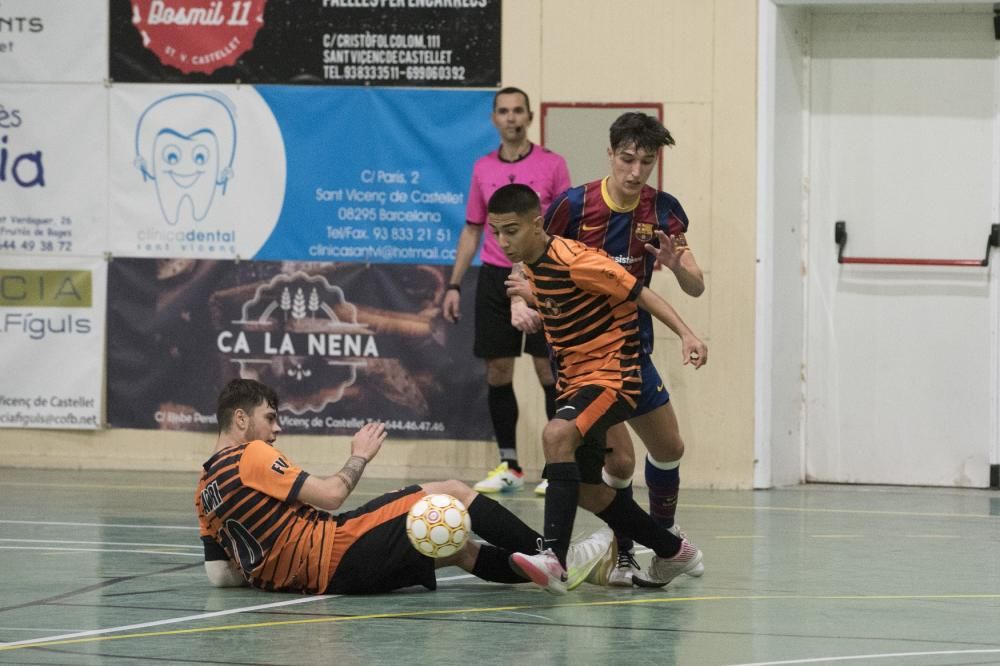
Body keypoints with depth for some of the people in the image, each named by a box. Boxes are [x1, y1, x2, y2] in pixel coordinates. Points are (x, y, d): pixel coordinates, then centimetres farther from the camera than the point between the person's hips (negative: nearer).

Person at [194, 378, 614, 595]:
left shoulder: (205, 492, 15)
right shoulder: (251, 457, -10)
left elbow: (220, 574, 12)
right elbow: (331, 495, -13)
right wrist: (360, 457, 3)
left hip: (304, 577, 9)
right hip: (338, 556, -9)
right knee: (452, 493, 0)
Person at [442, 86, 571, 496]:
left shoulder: (551, 165, 0)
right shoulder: (483, 169, 10)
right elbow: (472, 230, 15)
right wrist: (454, 285, 9)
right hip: (494, 277, 3)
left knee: (548, 370, -4)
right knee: (497, 372, 3)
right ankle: (508, 467, 11)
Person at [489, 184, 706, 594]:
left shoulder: (576, 262, -21)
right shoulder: (532, 266, 4)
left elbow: (639, 294, -16)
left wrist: (686, 335, -23)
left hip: (612, 374, -10)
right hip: (573, 378, 10)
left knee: (557, 435, -36)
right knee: (587, 491, 14)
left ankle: (555, 559, -42)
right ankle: (673, 552, 36)